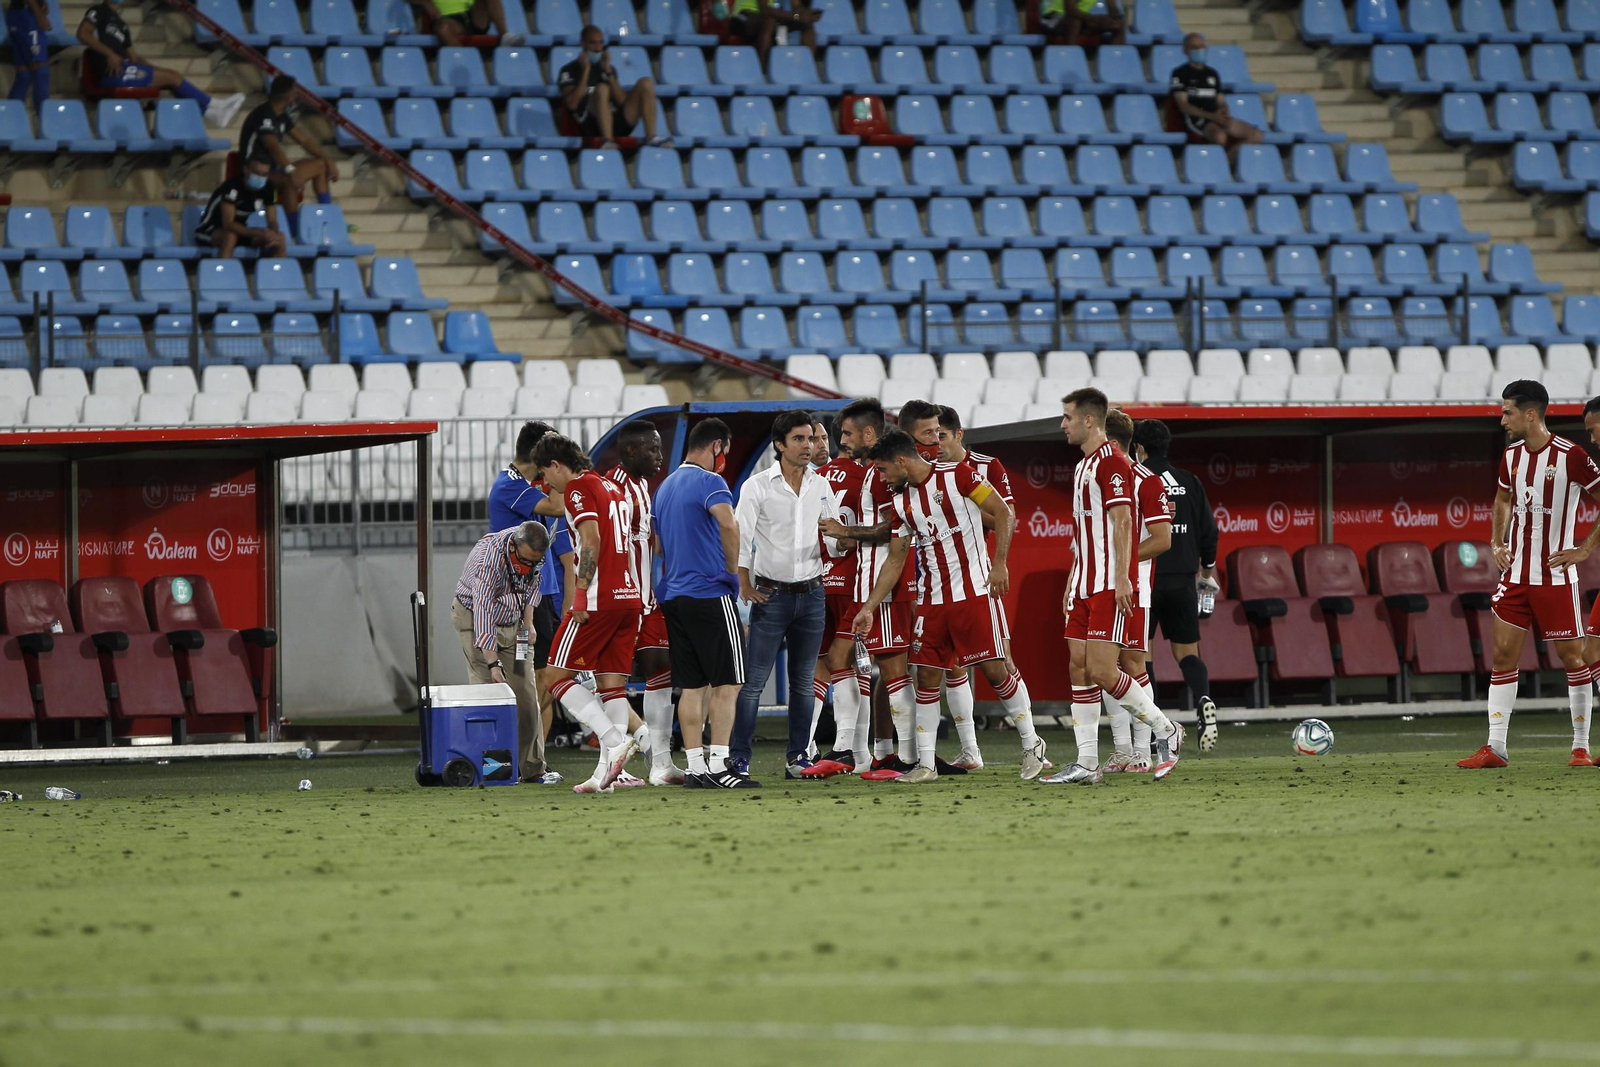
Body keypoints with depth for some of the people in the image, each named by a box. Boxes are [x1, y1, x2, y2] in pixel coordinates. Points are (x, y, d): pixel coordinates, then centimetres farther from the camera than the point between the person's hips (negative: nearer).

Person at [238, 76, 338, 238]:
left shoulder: (281, 116, 10)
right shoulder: (264, 116, -21)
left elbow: (304, 139, 17)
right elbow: (273, 146, -37)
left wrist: (328, 161, 10)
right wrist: (291, 171, -49)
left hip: (274, 167, 11)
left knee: (320, 166, 13)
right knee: (291, 180, -40)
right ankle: (295, 231, -37)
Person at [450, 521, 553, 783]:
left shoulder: (535, 551, -12)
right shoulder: (489, 557, -33)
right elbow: (483, 611, -37)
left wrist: (528, 620, 1)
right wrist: (493, 663, -41)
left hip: (512, 620, 6)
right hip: (474, 616, -6)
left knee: (526, 692, -2)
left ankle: (532, 766, -1)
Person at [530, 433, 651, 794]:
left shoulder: (578, 488, -5)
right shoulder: (612, 489, 21)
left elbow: (592, 541, -17)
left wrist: (580, 595, -18)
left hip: (599, 600, -9)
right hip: (628, 596, 9)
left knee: (558, 678, -2)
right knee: (611, 683, 7)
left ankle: (615, 741, -16)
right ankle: (608, 772, -1)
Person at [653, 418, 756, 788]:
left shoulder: (665, 487, 18)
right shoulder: (708, 482, -9)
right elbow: (728, 524, -27)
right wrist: (733, 570, -13)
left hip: (673, 597, 8)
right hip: (710, 595, -8)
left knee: (691, 686, 8)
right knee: (726, 683, -5)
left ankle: (695, 767, 5)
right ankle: (718, 765, -10)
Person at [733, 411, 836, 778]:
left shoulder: (820, 485, 8)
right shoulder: (758, 486, -5)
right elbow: (740, 537, -8)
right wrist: (745, 584, -15)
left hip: (812, 593, 4)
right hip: (772, 593, -4)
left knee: (804, 681, 7)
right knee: (754, 680, -7)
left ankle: (798, 757, 12)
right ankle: (738, 758, -5)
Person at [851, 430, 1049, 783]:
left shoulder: (956, 476, -7)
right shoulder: (902, 502, 11)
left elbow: (1003, 514, -6)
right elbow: (895, 560, 16)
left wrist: (999, 564, -13)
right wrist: (869, 608, 12)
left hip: (975, 591, -6)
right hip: (934, 599, 6)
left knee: (995, 670, -5)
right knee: (926, 677, 1)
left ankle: (1031, 744, 11)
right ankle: (925, 764, 6)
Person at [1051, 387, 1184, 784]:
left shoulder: (1111, 461, -11)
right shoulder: (1084, 465, 19)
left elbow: (1122, 521, -18)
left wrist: (1122, 577, -23)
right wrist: (1073, 582, 22)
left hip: (1110, 585, -10)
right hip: (1085, 586, 10)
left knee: (1101, 670, -13)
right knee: (1079, 668, 4)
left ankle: (1165, 729, 2)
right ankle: (1086, 763, 4)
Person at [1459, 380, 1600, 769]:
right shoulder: (1512, 456, 7)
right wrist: (1497, 542, 14)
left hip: (1556, 577, -6)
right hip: (1515, 574, 6)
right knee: (1503, 654, 0)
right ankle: (1495, 748, 1)